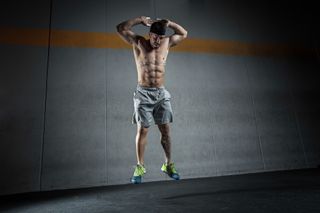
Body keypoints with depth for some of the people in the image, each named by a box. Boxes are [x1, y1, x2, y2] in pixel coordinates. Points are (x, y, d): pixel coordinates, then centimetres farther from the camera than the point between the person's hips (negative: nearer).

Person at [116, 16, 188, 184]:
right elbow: (120, 28, -6)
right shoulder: (138, 42, 1)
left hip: (161, 93, 3)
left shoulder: (166, 43, 10)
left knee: (166, 130, 3)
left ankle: (168, 164, 17)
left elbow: (183, 34, 21)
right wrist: (141, 19, -4)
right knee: (142, 131, -1)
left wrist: (168, 23, 9)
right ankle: (140, 167, 12)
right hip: (143, 93, -3)